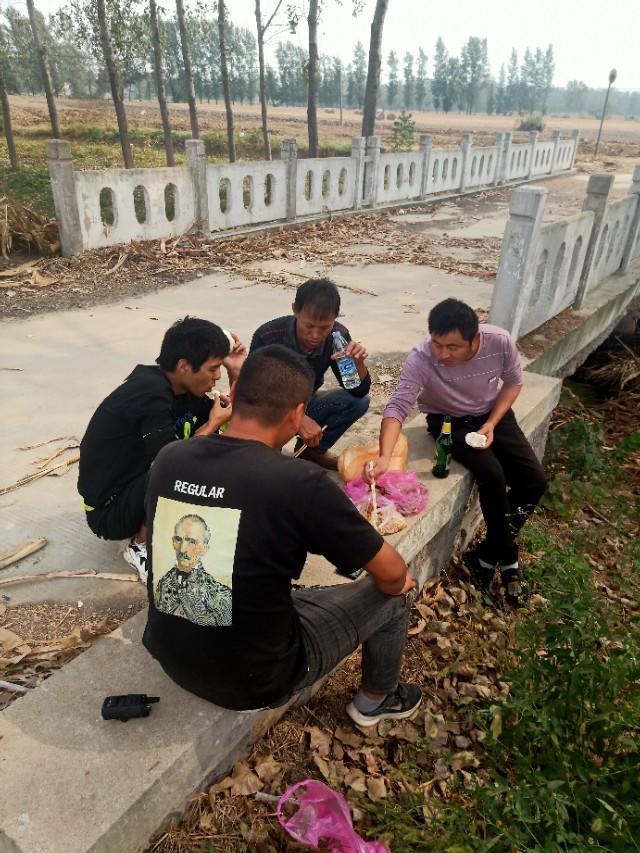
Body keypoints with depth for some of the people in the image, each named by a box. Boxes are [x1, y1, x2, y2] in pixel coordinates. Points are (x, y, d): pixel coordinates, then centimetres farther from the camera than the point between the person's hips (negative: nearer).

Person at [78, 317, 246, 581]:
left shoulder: (179, 387, 0)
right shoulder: (151, 393, -26)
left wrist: (237, 373, -5)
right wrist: (213, 424, -17)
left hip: (138, 481, 9)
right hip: (108, 509, -9)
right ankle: (141, 547, -7)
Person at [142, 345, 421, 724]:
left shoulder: (169, 458, -9)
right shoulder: (301, 482, -27)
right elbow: (392, 573, -13)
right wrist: (399, 579, 10)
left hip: (171, 656, 6)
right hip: (254, 679, -5)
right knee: (392, 595, 12)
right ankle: (377, 700, 39)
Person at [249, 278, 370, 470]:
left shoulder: (338, 336, -19)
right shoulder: (267, 336, -30)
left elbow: (359, 392, -15)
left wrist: (358, 362, -38)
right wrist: (298, 419, -39)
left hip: (305, 406, 4)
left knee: (360, 402, -18)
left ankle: (312, 450, 3)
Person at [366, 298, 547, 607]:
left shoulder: (500, 342, -25)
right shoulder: (421, 358, -32)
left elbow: (513, 382, -6)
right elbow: (397, 408, -36)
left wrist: (491, 424, -18)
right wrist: (384, 457, -51)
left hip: (493, 413, 4)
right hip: (449, 420, -3)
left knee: (535, 480, -10)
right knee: (492, 475, -26)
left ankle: (487, 555, 5)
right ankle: (508, 559, -3)